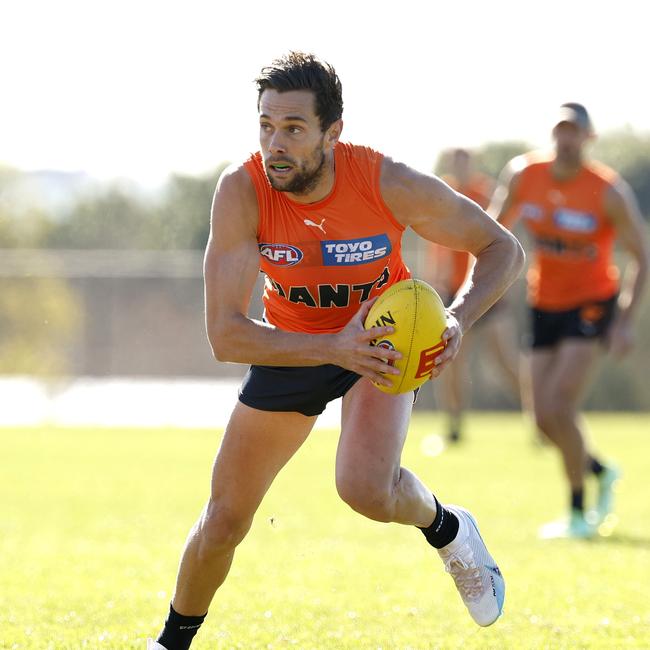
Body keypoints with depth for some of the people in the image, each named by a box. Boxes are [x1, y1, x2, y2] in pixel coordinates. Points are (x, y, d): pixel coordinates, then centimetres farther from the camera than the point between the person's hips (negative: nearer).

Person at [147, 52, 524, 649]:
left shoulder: (389, 184, -30)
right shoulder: (242, 191, -29)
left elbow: (504, 249, -16)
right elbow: (225, 334, -31)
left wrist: (459, 318, -35)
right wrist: (333, 348, -44)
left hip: (384, 338, -2)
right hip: (291, 346, 2)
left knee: (366, 489, -29)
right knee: (224, 522, 6)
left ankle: (446, 530, 5)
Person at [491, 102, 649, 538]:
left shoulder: (609, 192, -17)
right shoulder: (523, 175, -6)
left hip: (592, 302, -5)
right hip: (545, 303, 5)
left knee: (560, 407, -18)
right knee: (546, 417, 3)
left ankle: (578, 514, -2)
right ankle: (602, 472, 32)